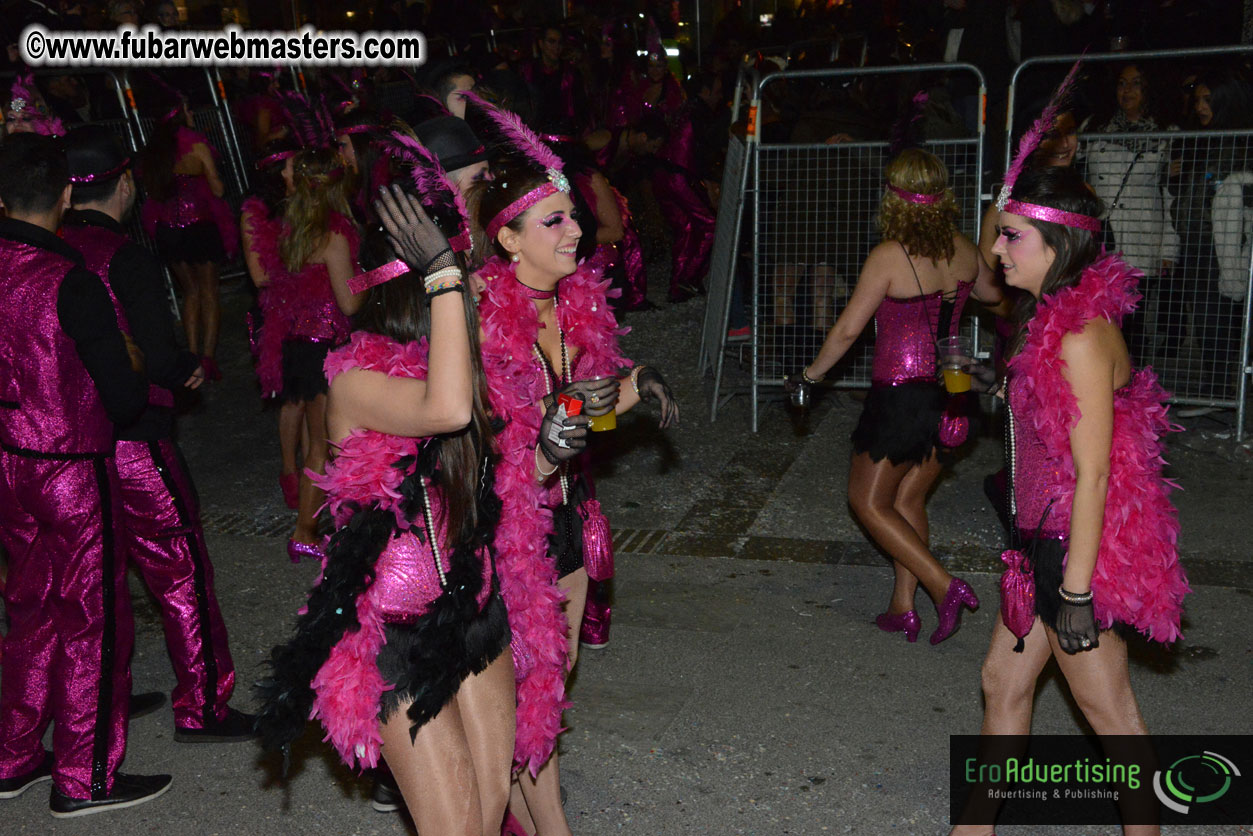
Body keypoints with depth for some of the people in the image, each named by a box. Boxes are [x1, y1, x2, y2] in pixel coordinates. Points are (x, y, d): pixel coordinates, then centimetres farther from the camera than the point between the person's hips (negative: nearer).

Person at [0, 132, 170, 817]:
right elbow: (124, 395, -19)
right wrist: (150, 393, 1)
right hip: (72, 471, -7)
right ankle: (84, 780, 17)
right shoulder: (68, 279, -20)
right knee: (93, 619, 6)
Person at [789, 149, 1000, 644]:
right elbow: (991, 294, 22)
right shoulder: (963, 250, 1)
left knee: (869, 502, 8)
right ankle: (903, 609, 22)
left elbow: (848, 329, -14)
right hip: (951, 394, 7)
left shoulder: (889, 256, -17)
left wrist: (810, 375, 1)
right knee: (908, 499, 18)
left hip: (901, 395, -7)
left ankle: (945, 587, -1)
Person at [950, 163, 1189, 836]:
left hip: (1076, 549, -10)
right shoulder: (1052, 319, 9)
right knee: (1002, 680, 17)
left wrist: (1076, 590, -20)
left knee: (1108, 713, 6)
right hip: (1045, 538, 10)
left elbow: (1094, 472, -22)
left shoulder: (1081, 336, -22)